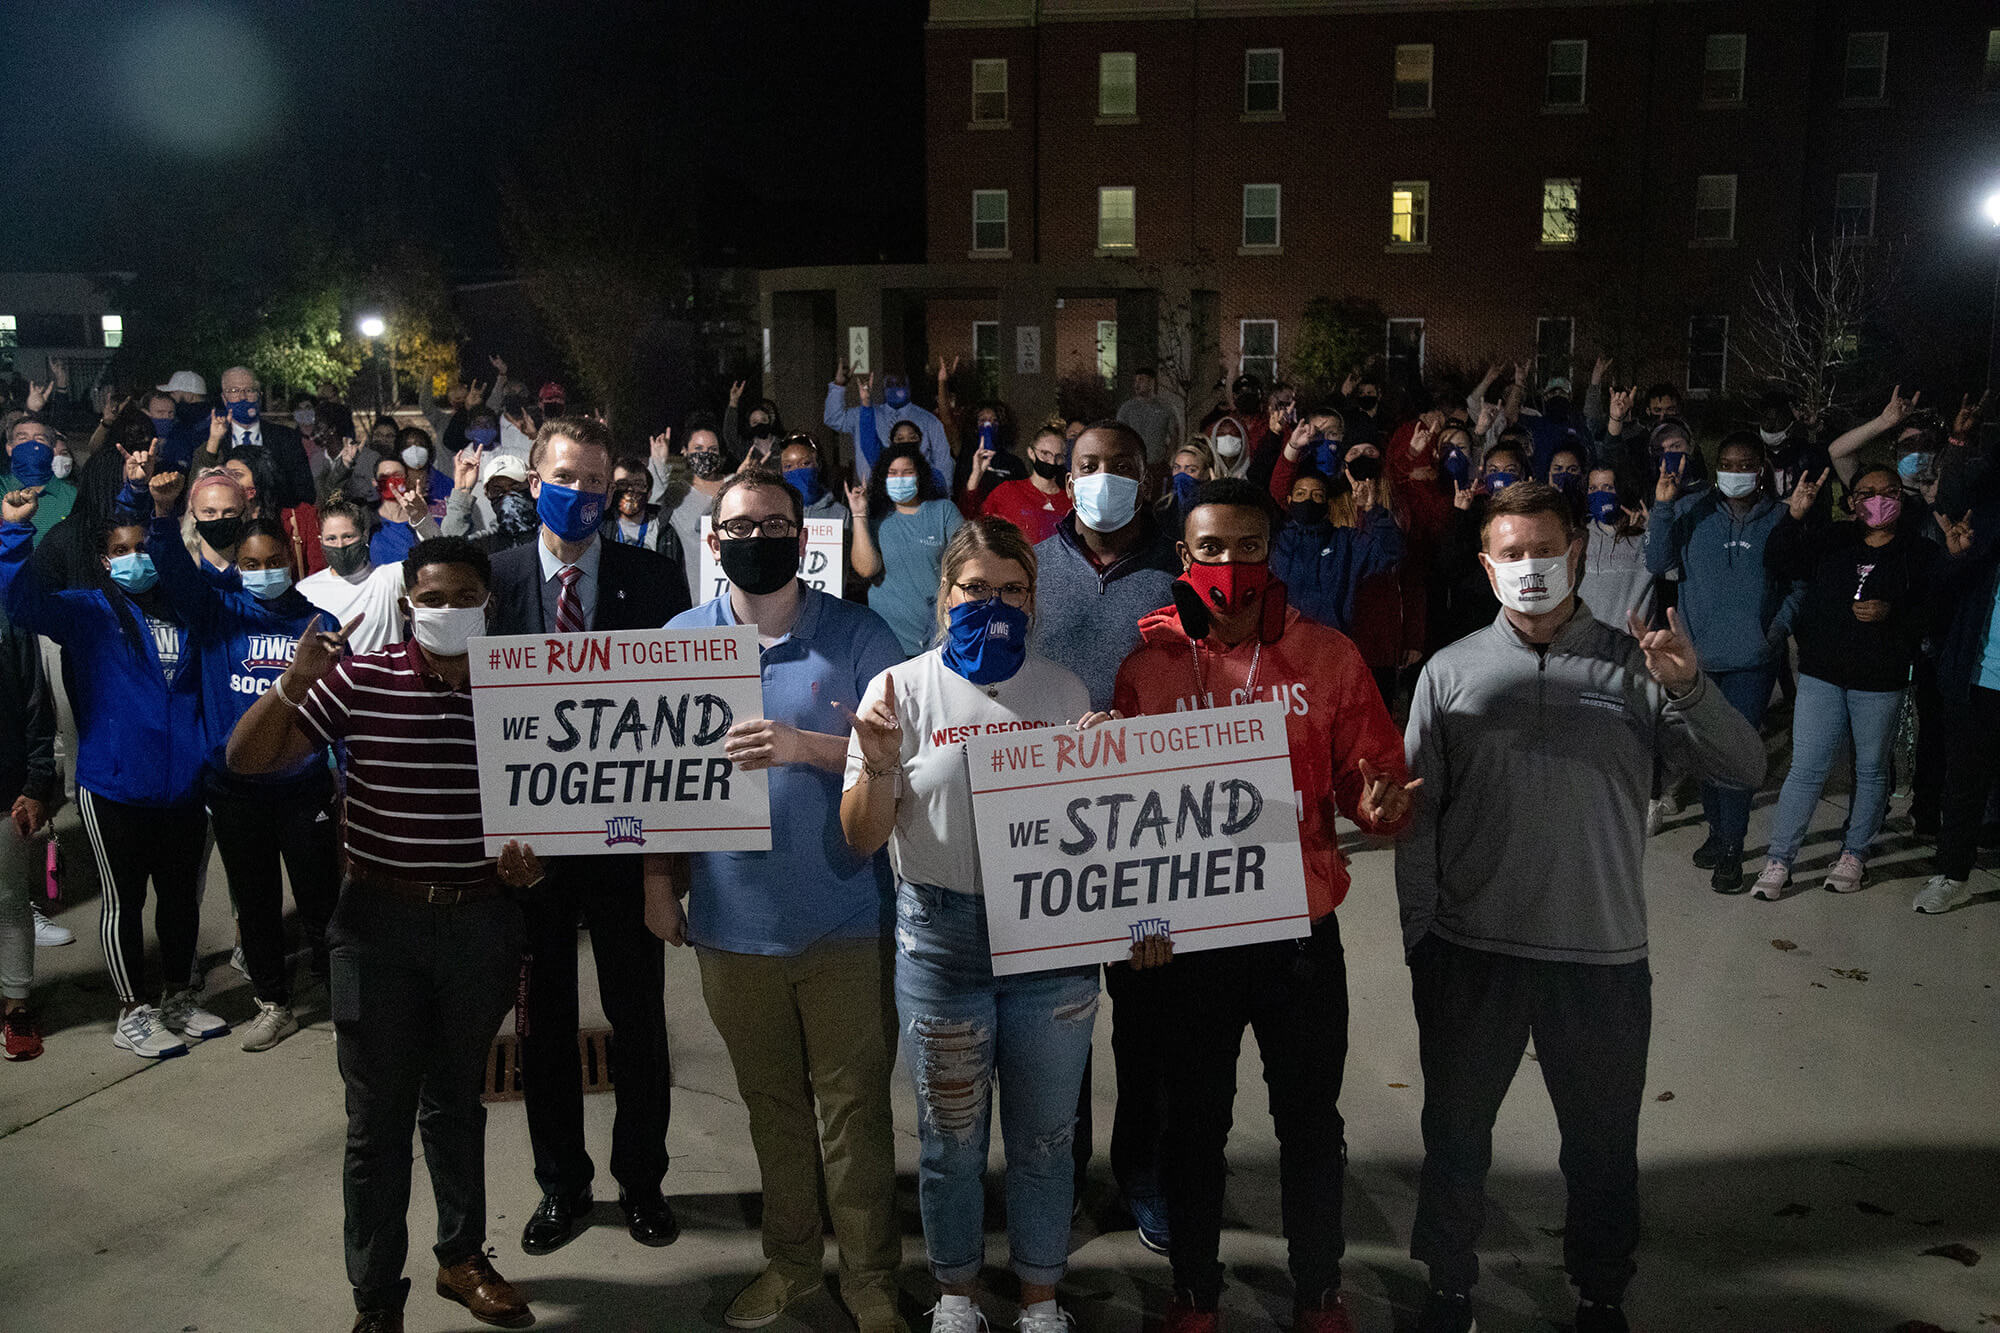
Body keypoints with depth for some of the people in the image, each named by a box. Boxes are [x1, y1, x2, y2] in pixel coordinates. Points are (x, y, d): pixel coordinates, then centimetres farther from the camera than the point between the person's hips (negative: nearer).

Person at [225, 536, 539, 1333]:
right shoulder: (360, 679, -7)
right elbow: (248, 760, -8)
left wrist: (533, 861, -9)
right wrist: (293, 682, -23)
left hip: (482, 917, 2)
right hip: (381, 918, -2)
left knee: (457, 1102, 19)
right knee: (378, 1118, 7)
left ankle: (462, 1256, 38)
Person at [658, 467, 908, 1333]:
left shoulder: (858, 635, -5)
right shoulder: (682, 639, 4)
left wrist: (804, 746, -20)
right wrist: (656, 877, 7)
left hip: (845, 919, -2)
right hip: (735, 919, 3)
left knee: (854, 1105, 6)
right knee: (771, 1103, 16)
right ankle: (789, 1260, 33)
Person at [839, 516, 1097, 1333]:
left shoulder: (1064, 692, 6)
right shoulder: (903, 689, -2)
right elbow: (863, 838, -4)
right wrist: (878, 767, -23)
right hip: (942, 936, -1)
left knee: (1043, 1136, 12)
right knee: (951, 1136, 11)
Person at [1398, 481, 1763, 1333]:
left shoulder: (1635, 667, -1)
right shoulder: (1450, 672, -1)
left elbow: (1744, 768, -7)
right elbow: (1416, 813, 1)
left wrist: (1690, 689, -24)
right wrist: (1419, 940, -2)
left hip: (1603, 955, 0)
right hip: (1470, 953, 0)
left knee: (1603, 1146, 15)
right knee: (1455, 1136, 14)